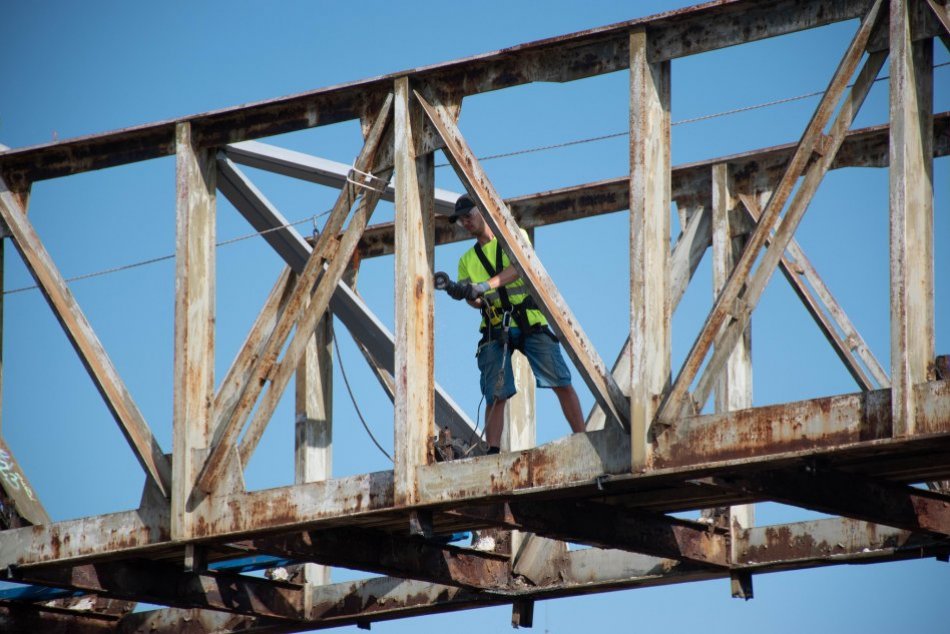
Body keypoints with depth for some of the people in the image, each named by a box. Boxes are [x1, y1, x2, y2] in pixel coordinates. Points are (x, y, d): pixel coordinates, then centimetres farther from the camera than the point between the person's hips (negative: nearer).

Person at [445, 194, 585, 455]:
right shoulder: (467, 260, 20)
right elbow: (475, 301, 9)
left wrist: (485, 286, -25)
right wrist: (464, 293, -16)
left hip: (530, 323, -3)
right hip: (495, 328, 3)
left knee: (562, 383, -11)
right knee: (495, 396, -8)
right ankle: (493, 453, -11)